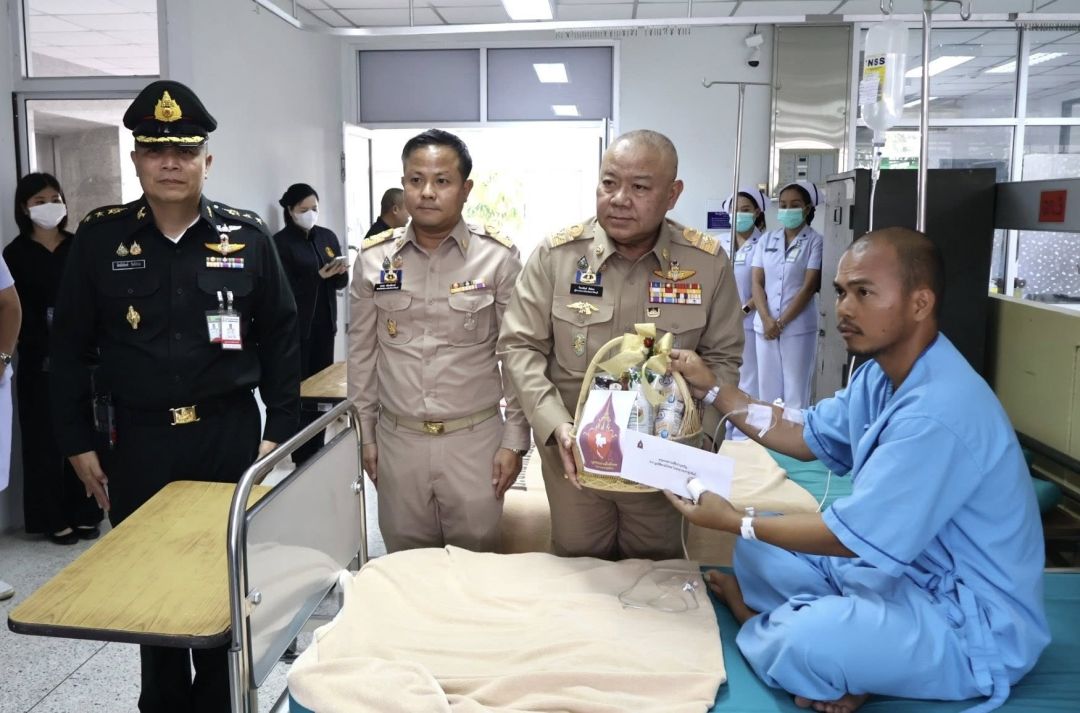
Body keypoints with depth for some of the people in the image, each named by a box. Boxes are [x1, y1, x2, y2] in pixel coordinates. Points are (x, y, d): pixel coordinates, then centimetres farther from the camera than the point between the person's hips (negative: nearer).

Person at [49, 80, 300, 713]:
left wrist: (279, 433, -2)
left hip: (230, 436, 0)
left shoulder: (249, 238, -1)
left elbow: (281, 341, 1)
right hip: (137, 441, 1)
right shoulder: (99, 238, 0)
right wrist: (79, 443, 1)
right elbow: (70, 347, 4)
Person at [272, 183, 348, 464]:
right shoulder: (281, 242, -5)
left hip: (324, 324, 5)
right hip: (296, 327, -5)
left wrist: (340, 272, -10)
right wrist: (319, 276, -20)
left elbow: (341, 283, 12)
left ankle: (318, 449, 18)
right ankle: (302, 456, 5)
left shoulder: (328, 236, 11)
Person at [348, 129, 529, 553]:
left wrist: (515, 438, -4)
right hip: (397, 440, 2)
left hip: (476, 438, -2)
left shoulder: (499, 257, -7)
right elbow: (361, 354, 7)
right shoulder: (373, 259, 0)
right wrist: (364, 435, 8)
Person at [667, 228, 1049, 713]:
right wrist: (713, 389, 3)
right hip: (904, 566, 9)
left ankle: (764, 631, 2)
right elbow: (807, 437, 12)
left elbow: (851, 537, -25)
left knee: (801, 644, -32)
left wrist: (734, 521, -15)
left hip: (974, 621, -9)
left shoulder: (939, 412, -31)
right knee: (759, 549, 10)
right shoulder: (883, 375, 1)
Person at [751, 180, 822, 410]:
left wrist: (782, 322, -11)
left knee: (795, 389, 0)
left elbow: (809, 287, -8)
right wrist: (767, 320, -9)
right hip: (765, 326, 4)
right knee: (767, 387, 8)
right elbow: (757, 283, 5)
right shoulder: (766, 240, 9)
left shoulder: (815, 241, -3)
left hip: (798, 327, -4)